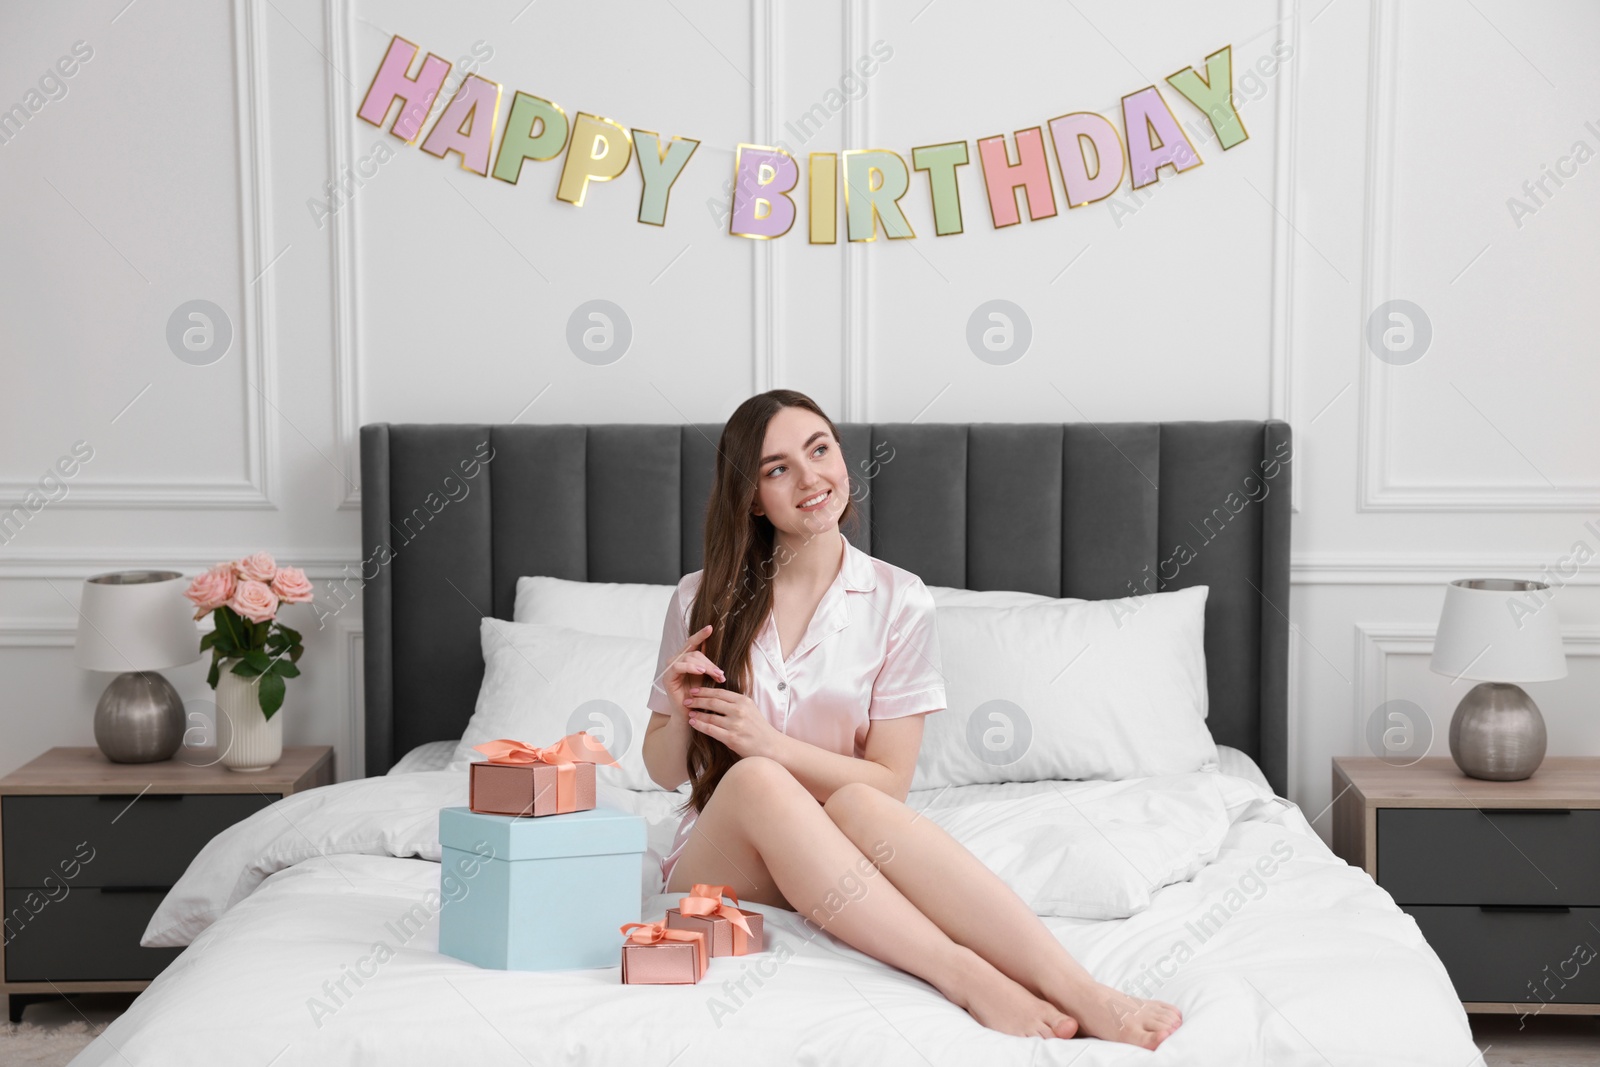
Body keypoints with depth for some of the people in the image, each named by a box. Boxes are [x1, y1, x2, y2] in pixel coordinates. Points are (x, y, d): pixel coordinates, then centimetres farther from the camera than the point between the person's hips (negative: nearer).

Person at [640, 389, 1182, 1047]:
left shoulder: (897, 601, 0)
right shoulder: (703, 600, 3)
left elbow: (889, 782, -3)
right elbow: (665, 772, 10)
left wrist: (773, 745, -16)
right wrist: (679, 712, -12)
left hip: (835, 864, 0)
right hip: (719, 862, 1)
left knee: (859, 805, -36)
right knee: (753, 782, -34)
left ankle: (1081, 994, -49)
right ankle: (963, 977, -45)